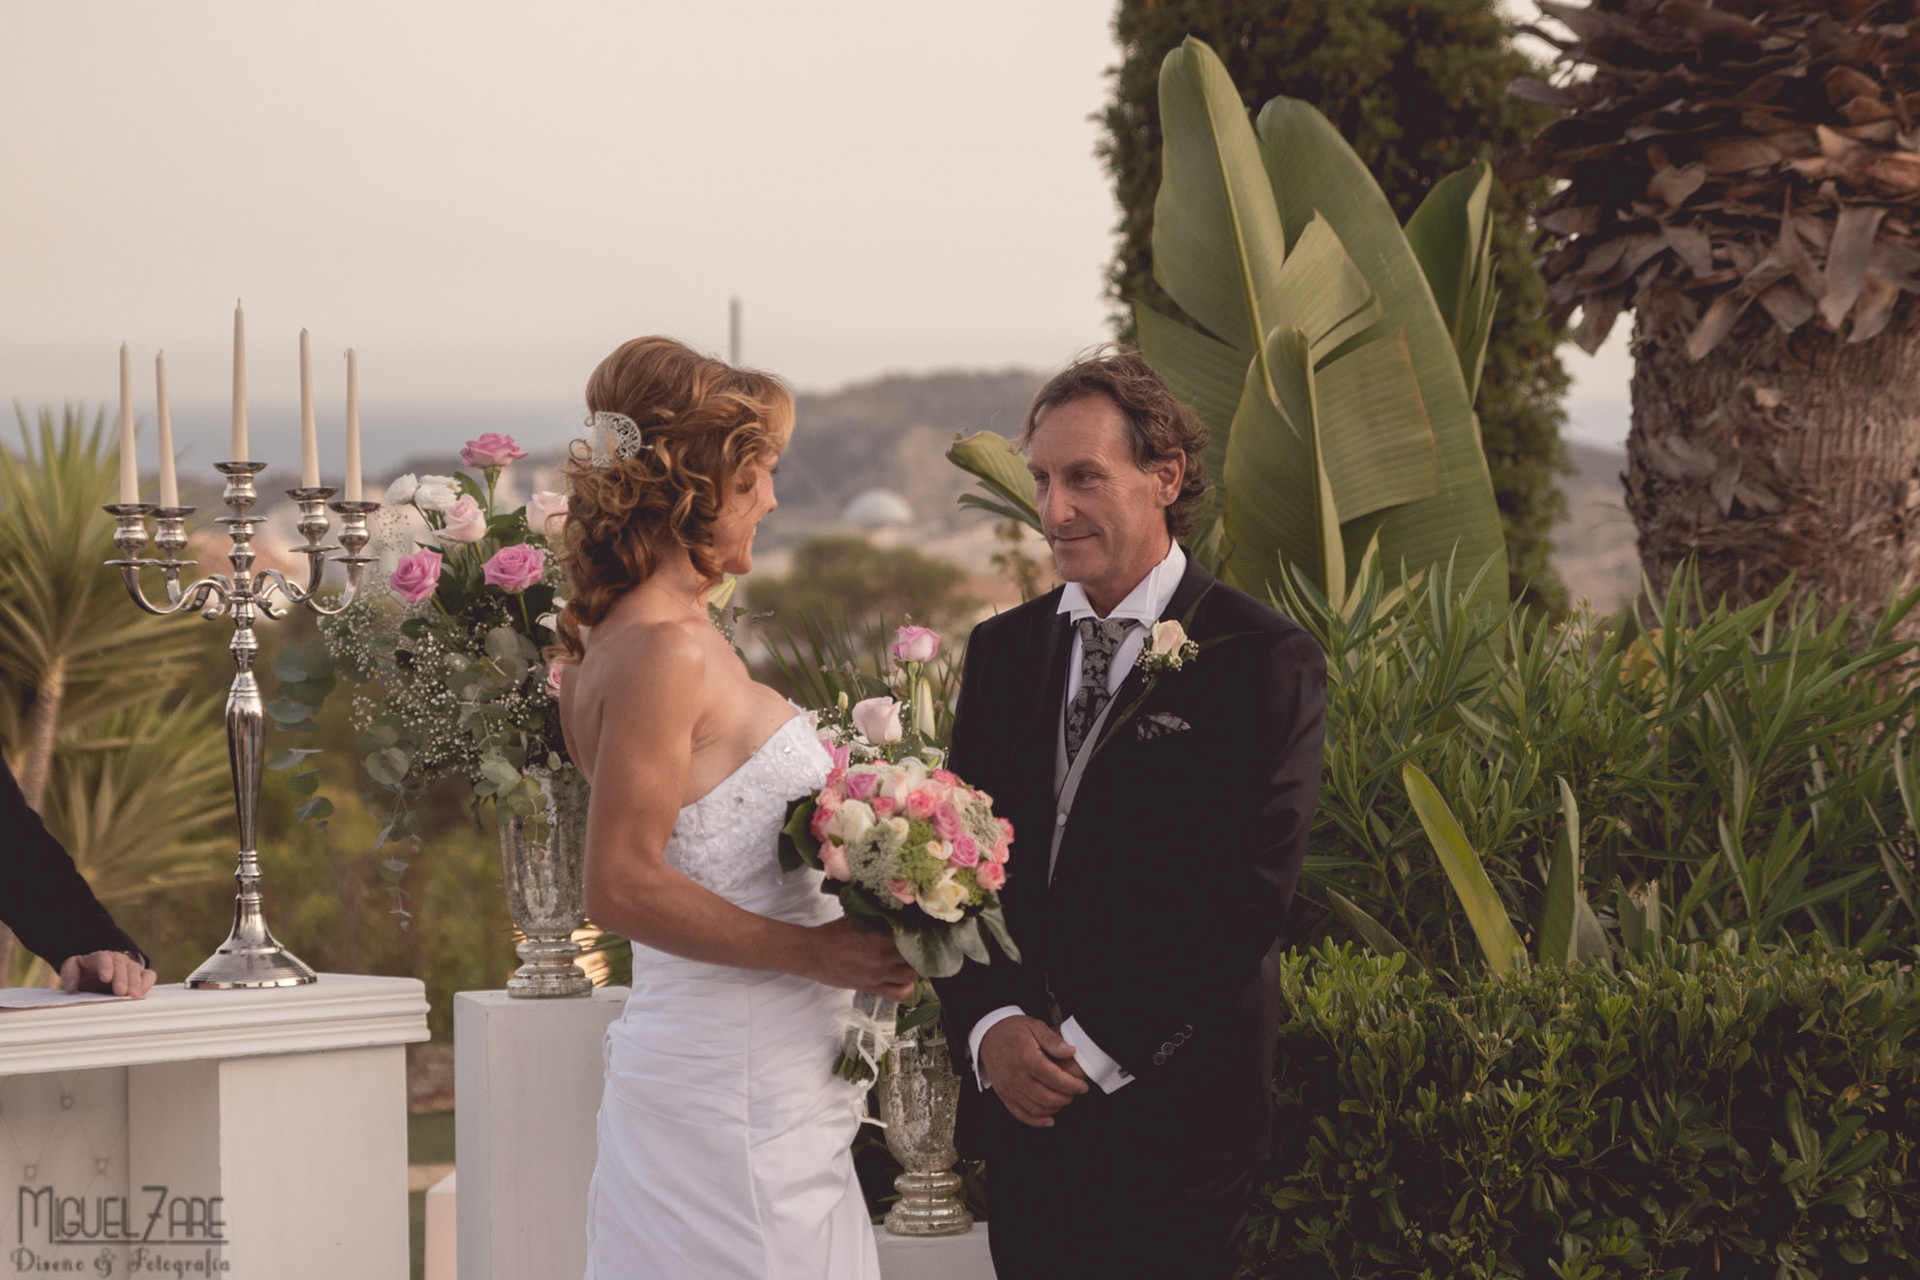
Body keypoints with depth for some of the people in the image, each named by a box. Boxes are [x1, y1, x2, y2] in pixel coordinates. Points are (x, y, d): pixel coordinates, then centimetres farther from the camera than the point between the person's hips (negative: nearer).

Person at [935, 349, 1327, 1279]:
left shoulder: (1264, 661, -7)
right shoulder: (1002, 649, 11)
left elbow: (1247, 898, -12)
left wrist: (1094, 1048, -14)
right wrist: (990, 1025, -8)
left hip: (1172, 1117, -4)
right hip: (1016, 1102, 5)